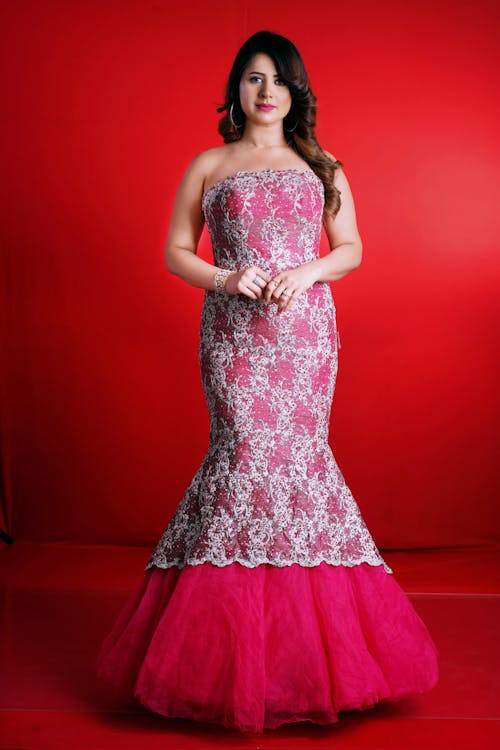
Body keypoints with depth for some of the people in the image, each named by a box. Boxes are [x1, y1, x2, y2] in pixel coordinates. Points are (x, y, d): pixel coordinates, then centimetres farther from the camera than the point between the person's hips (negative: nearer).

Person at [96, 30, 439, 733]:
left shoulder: (322, 168, 15)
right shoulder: (208, 167, 11)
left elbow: (352, 249, 11)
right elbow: (176, 251, 8)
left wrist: (306, 271, -8)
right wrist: (227, 280, -10)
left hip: (305, 330, 1)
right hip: (233, 332, -1)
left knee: (299, 449, -4)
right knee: (247, 450, -11)